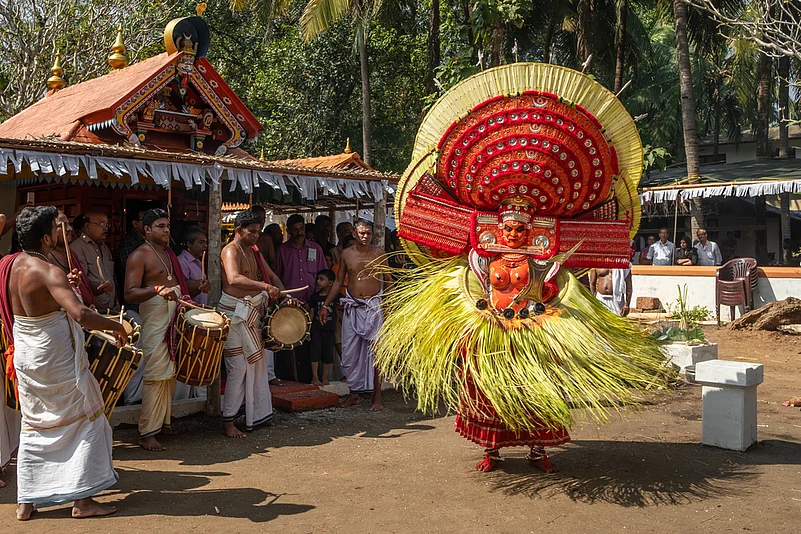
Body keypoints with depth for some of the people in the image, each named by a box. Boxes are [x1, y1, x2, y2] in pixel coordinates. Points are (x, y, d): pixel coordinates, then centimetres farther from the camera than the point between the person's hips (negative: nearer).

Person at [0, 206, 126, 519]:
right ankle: (82, 499, 9)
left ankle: (26, 502, 22)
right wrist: (116, 326, -19)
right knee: (86, 420, 5)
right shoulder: (49, 272, -23)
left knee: (34, 426, 17)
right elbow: (81, 314, -35)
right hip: (56, 360, -8)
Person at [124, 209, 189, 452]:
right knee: (156, 375, -9)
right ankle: (147, 433, -4)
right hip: (155, 318, -8)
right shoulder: (139, 256, -7)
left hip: (175, 317, 8)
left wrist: (185, 298, 14)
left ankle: (164, 422, 19)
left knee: (171, 372, 9)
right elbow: (130, 293, -17)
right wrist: (158, 290, -31)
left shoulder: (169, 253, 17)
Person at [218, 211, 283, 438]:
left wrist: (283, 294, 3)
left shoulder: (253, 250, 14)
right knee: (238, 367, -8)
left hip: (252, 312, 9)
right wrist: (265, 287, -39)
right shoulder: (231, 250, -13)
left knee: (257, 362, 11)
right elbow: (234, 279, -32)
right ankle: (228, 422, 1)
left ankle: (257, 415, 21)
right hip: (234, 312, -9)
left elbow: (271, 275, 20)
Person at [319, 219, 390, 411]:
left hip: (374, 306, -3)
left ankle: (377, 397, 1)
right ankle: (354, 393, 17)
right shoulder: (346, 254, 5)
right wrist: (325, 305, 9)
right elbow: (338, 281, 12)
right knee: (349, 352, 3)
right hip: (352, 307, 3)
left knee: (375, 352, -5)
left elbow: (388, 280, 5)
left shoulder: (379, 253, -1)